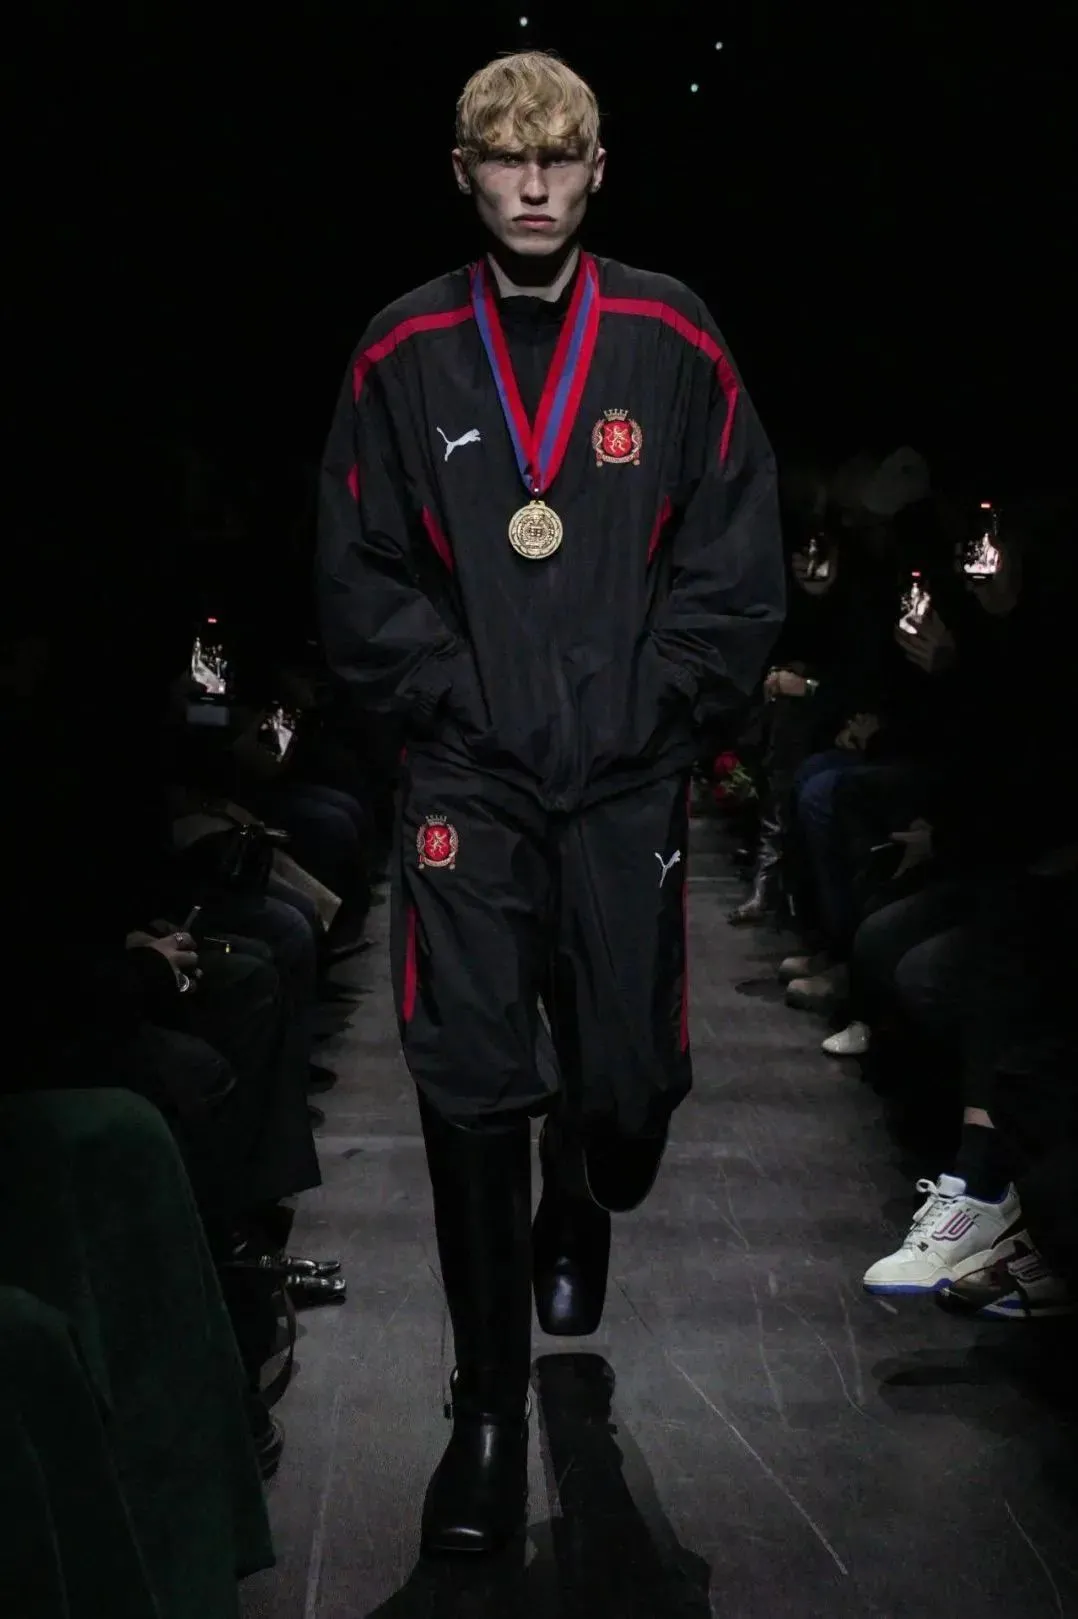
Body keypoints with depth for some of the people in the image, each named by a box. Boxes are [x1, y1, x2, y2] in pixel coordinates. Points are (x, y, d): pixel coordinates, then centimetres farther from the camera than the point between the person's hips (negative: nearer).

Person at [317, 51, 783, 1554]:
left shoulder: (671, 341, 2)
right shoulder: (404, 355, 2)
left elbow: (738, 564, 2)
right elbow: (359, 572, 5)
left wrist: (652, 701, -6)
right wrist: (451, 696, -5)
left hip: (629, 782, 1)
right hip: (466, 782, 0)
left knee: (627, 1080, 5)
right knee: (472, 1090, -4)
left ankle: (577, 1215, 43)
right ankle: (490, 1403, 12)